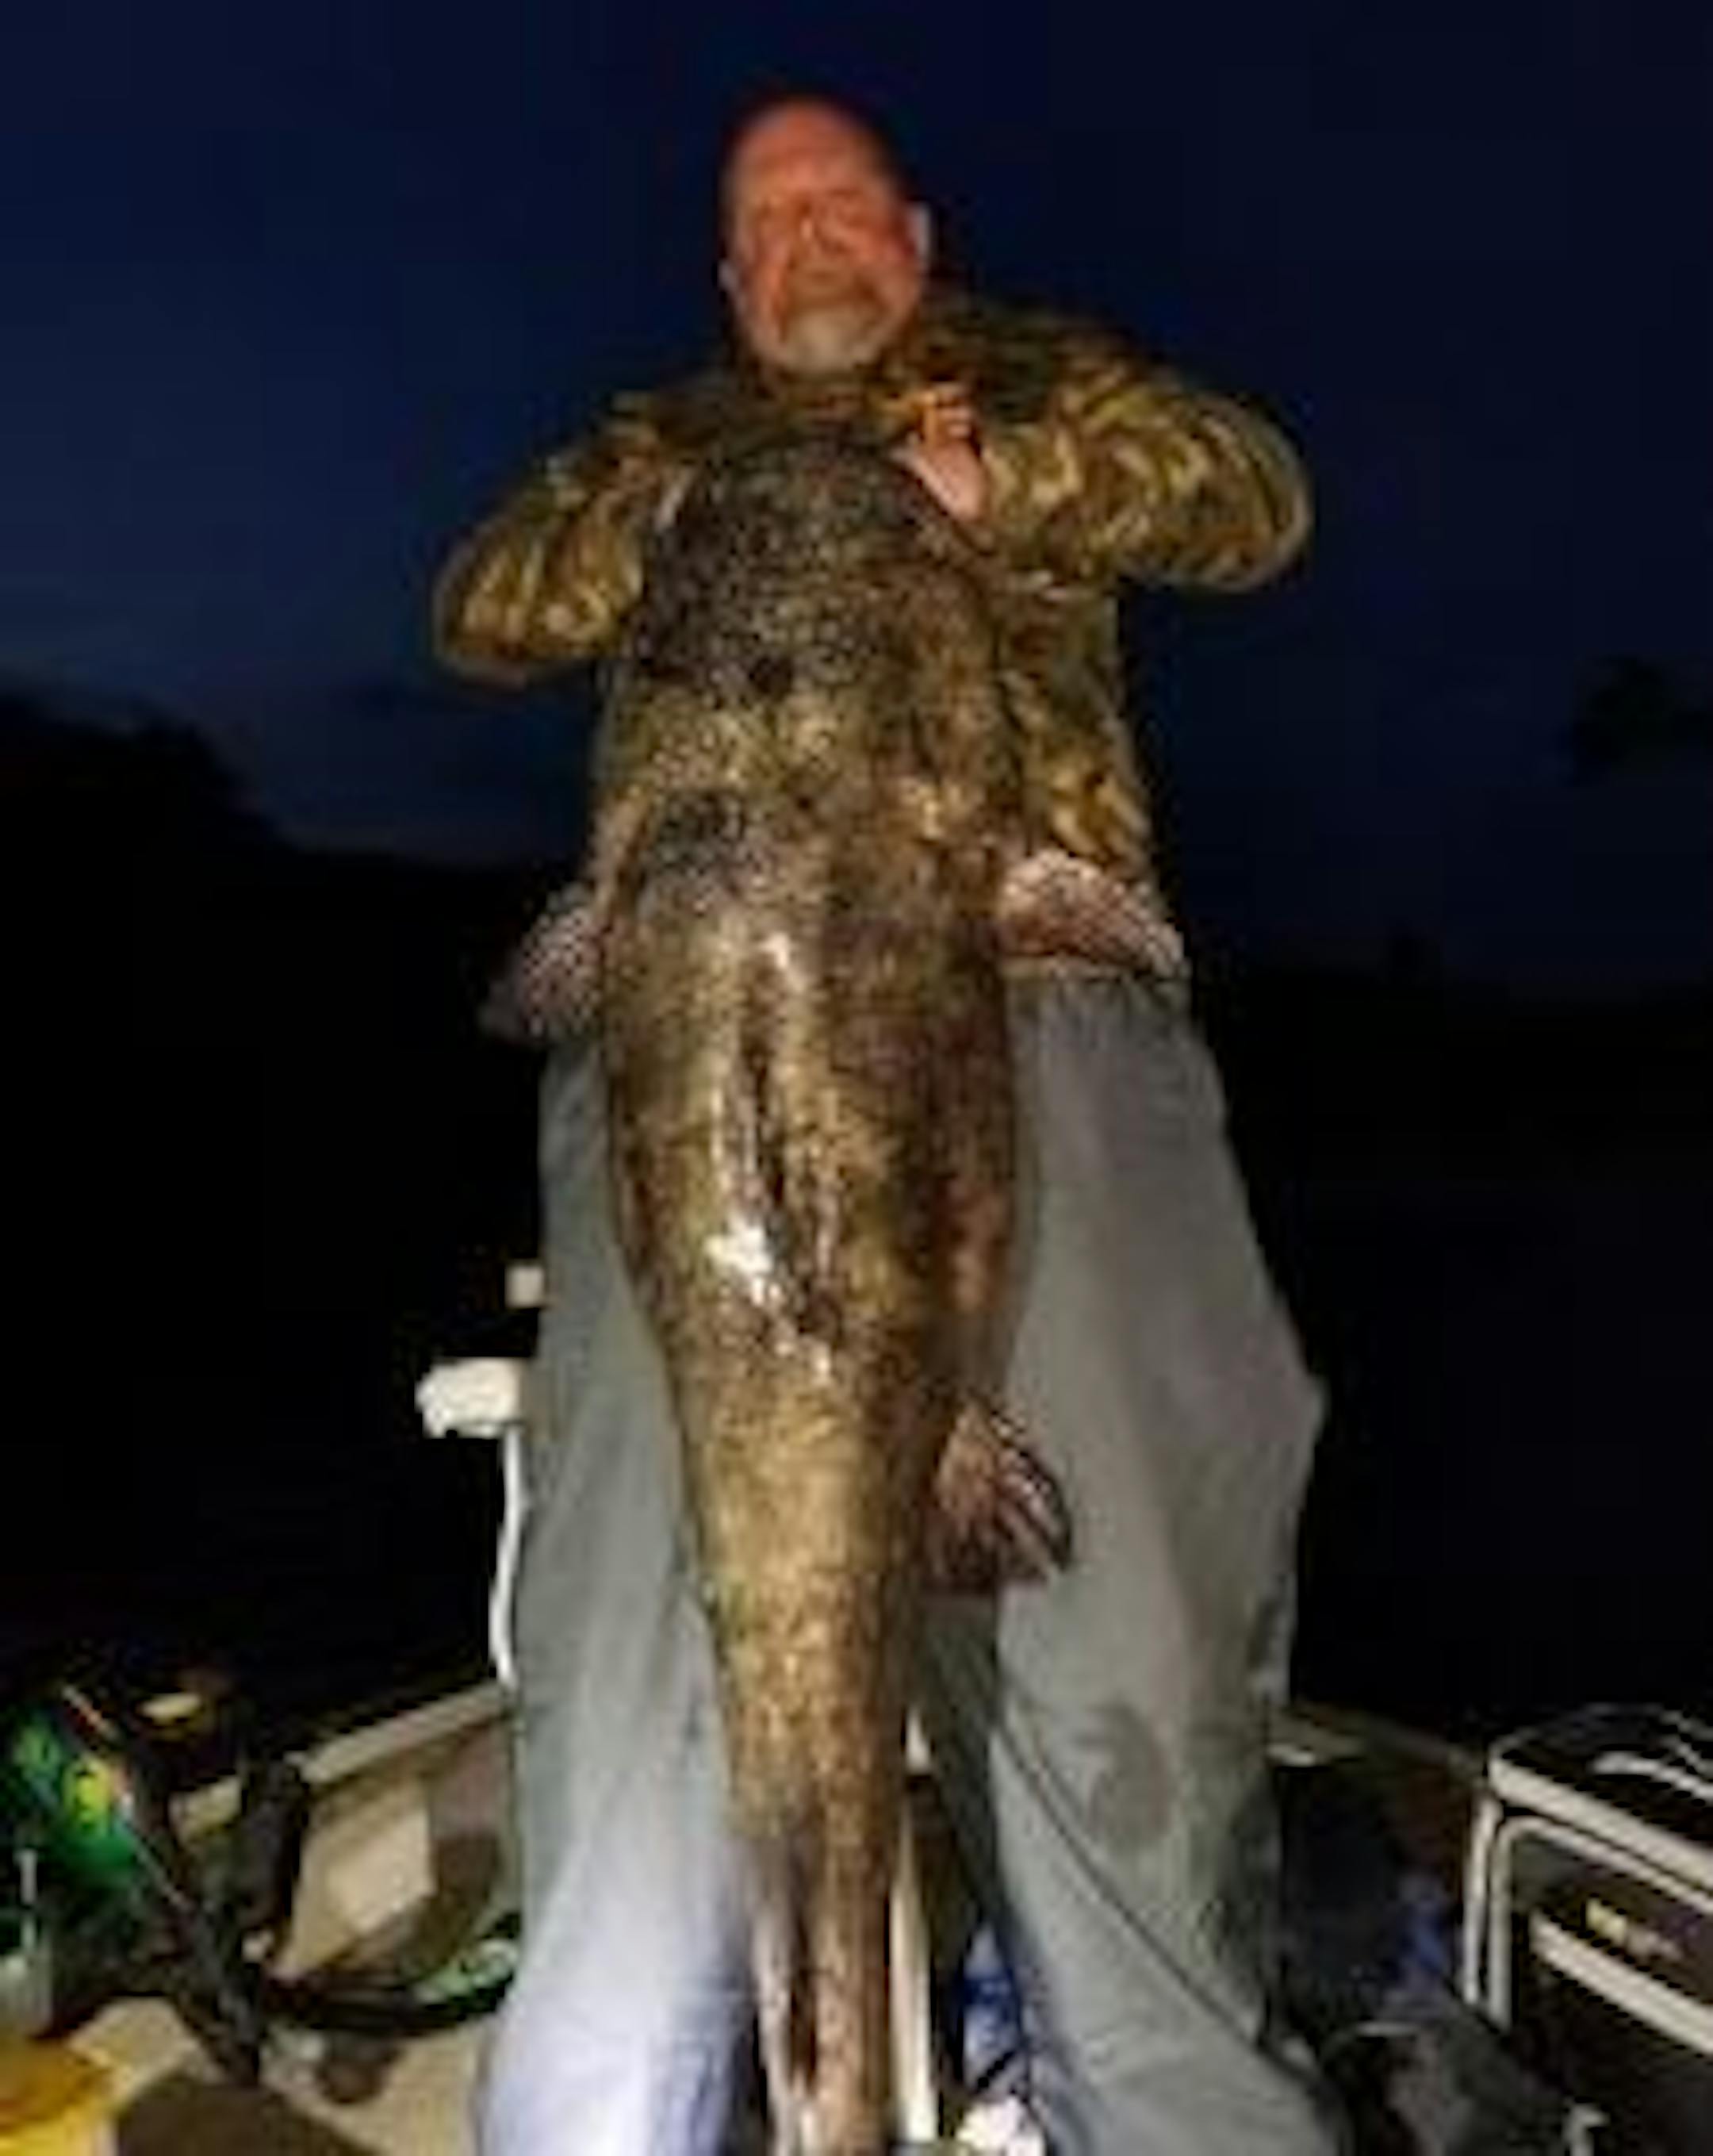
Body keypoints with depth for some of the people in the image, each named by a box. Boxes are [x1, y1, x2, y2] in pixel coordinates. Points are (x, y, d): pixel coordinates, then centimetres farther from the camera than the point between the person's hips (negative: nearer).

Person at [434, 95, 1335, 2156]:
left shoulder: (1041, 381, 31)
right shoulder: (661, 438, 35)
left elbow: (1255, 498, 17)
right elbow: (477, 607, 25)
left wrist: (996, 480, 2)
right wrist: (657, 536, 6)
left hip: (1033, 978, -1)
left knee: (1113, 1603, -13)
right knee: (647, 1563, -12)